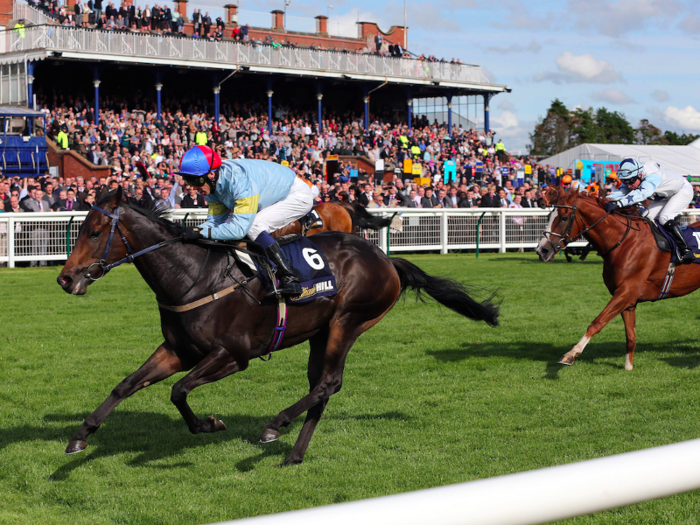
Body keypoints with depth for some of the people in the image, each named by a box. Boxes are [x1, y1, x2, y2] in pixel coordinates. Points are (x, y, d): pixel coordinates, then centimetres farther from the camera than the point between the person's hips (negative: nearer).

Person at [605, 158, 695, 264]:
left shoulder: (653, 176, -42)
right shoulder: (631, 176, -17)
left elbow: (641, 193, -56)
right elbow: (621, 190, -25)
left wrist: (618, 204, -68)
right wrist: (608, 199, -47)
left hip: (683, 191, -9)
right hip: (664, 196, 9)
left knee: (664, 218, -25)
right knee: (648, 217, -4)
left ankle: (685, 250, -21)